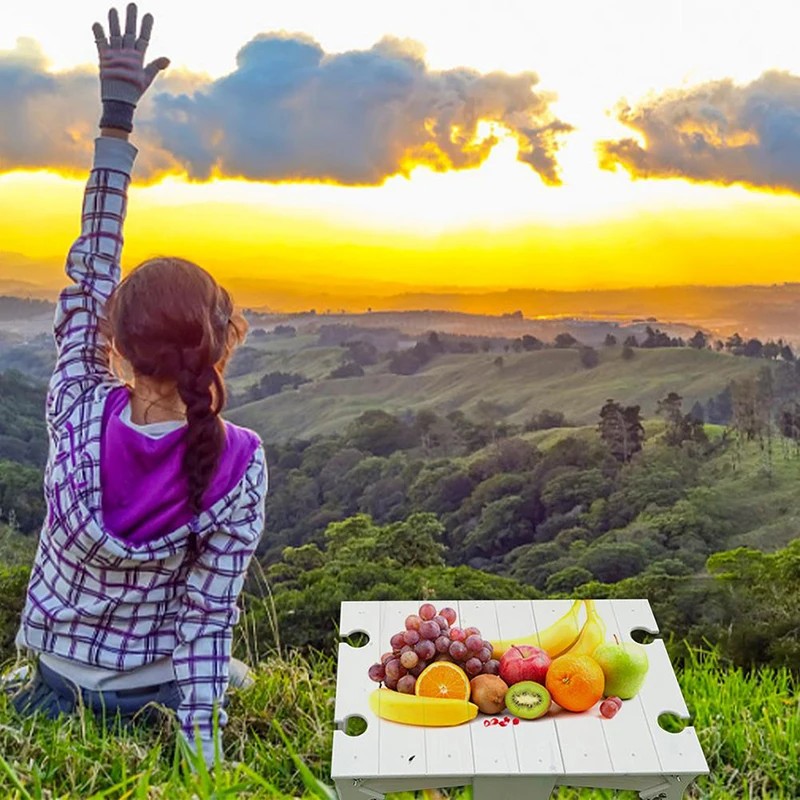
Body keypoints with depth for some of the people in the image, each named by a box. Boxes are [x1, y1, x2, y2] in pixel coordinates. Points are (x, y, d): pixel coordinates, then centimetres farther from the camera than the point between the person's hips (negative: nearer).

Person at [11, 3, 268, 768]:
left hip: (53, 688, 1)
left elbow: (87, 272, -15)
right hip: (156, 700, -1)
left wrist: (116, 117, -13)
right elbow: (207, 616, -21)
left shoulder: (77, 414, -23)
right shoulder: (239, 464, -26)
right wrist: (200, 750, -10)